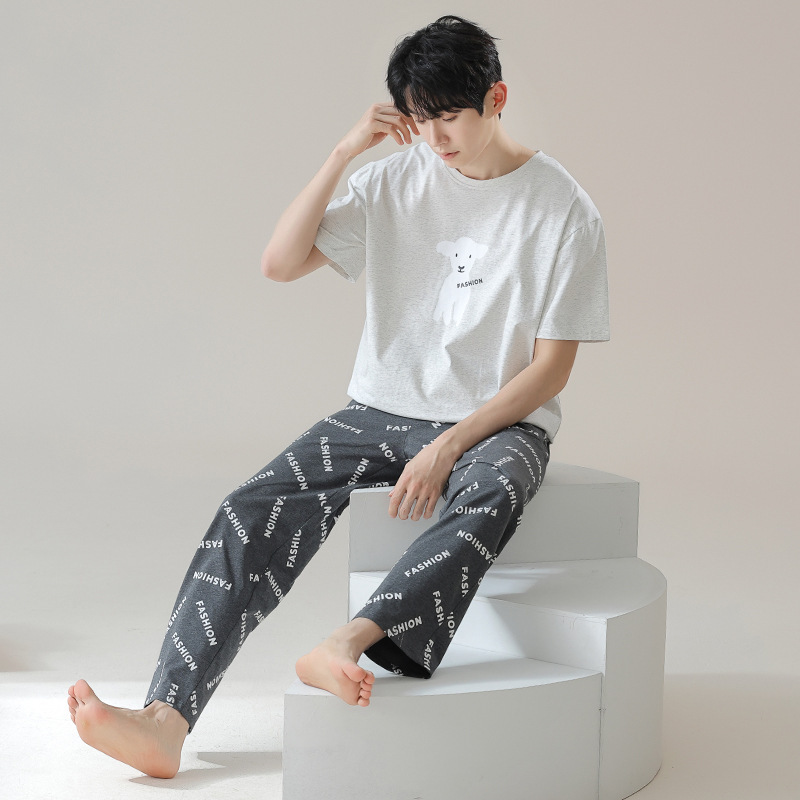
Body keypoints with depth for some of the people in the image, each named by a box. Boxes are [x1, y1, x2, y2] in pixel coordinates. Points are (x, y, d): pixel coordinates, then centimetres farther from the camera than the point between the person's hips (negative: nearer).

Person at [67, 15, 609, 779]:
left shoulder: (562, 210, -5)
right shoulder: (395, 180, 5)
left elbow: (551, 367, -7)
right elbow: (279, 263, -2)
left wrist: (450, 446, -19)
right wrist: (343, 152, -11)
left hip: (497, 422, -2)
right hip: (383, 408, 3)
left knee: (489, 496, -40)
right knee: (254, 509, -22)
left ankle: (347, 646, -55)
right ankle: (164, 721, -31)